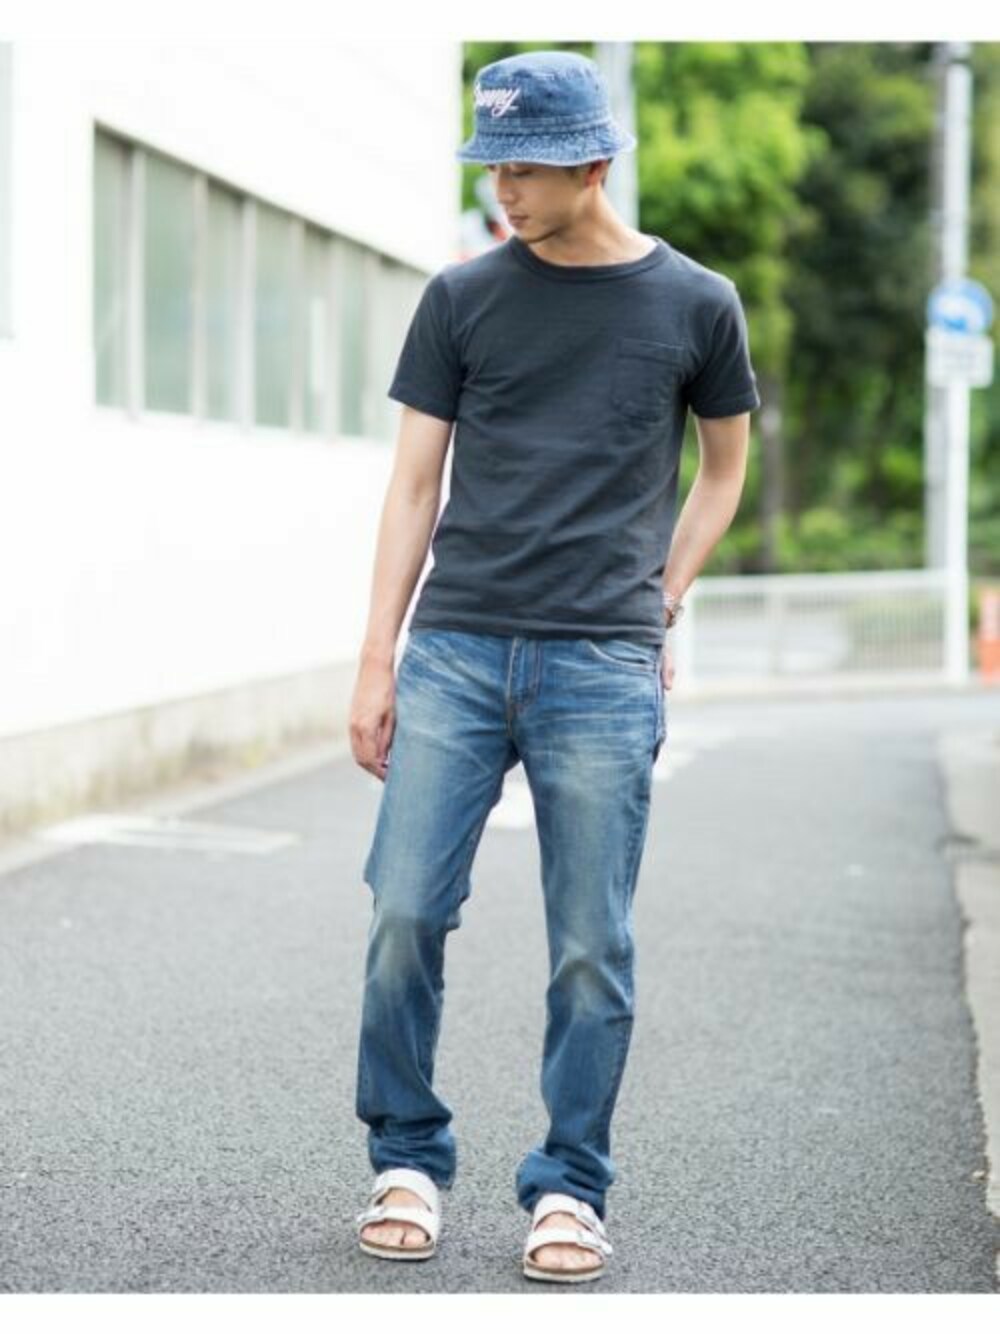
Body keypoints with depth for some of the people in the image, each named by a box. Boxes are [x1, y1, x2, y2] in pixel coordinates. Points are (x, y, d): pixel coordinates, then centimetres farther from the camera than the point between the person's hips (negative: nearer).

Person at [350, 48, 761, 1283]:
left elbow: (723, 468, 18)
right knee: (406, 915, -3)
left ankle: (568, 1190, 14)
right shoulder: (462, 299, 7)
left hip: (603, 669, -1)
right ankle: (407, 1162, 15)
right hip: (454, 649, 1)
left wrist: (657, 604, 8)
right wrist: (376, 660, 2)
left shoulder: (694, 305, 5)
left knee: (592, 949, 1)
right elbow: (414, 484, 7)